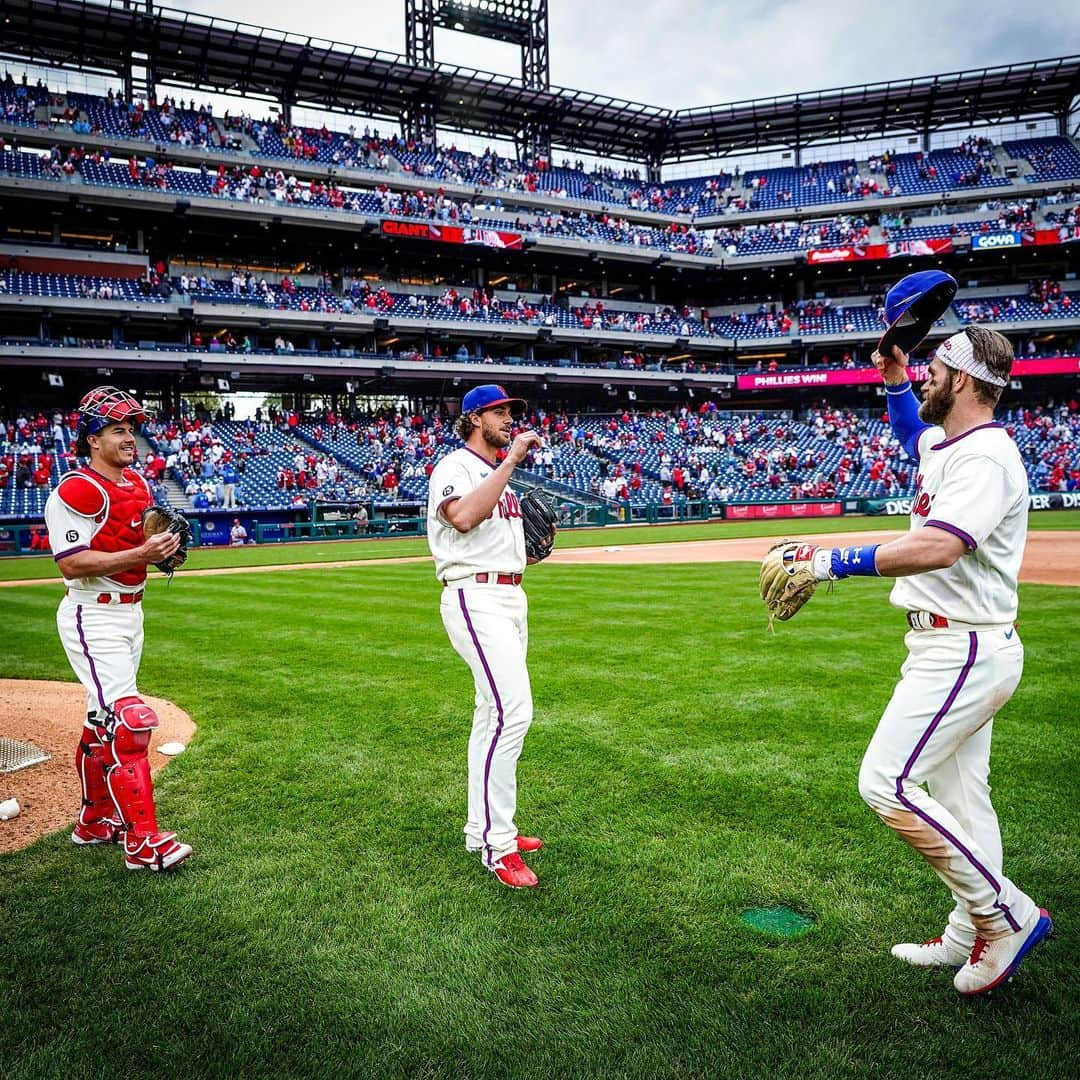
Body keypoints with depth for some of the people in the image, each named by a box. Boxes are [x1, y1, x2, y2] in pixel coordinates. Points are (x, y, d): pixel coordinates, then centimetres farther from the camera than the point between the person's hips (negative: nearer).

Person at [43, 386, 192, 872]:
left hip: (130, 611, 9)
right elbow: (71, 563, -22)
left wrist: (165, 548, 0)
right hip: (93, 616, -9)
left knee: (105, 721, 18)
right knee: (129, 721, -13)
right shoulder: (76, 491, -16)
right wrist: (141, 554, -28)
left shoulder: (138, 484, 11)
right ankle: (142, 841, -7)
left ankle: (95, 820, 33)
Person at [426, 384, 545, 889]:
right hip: (476, 597, -10)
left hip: (511, 597, 10)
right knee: (512, 711, -18)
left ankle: (483, 828, 22)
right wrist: (511, 461, -25)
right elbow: (463, 516, -29)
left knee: (495, 714, 12)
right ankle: (499, 846, -11)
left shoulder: (500, 477, 23)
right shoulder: (455, 466, -7)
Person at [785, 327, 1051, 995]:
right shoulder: (944, 443, 11)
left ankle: (1008, 913, 2)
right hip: (959, 646, 11)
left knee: (887, 783, -12)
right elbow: (912, 431, 36)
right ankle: (972, 936, 29)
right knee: (960, 796, 16)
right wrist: (894, 380, 20)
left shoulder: (986, 457, -19)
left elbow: (937, 548, -35)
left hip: (964, 651, -11)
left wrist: (839, 561, -32)